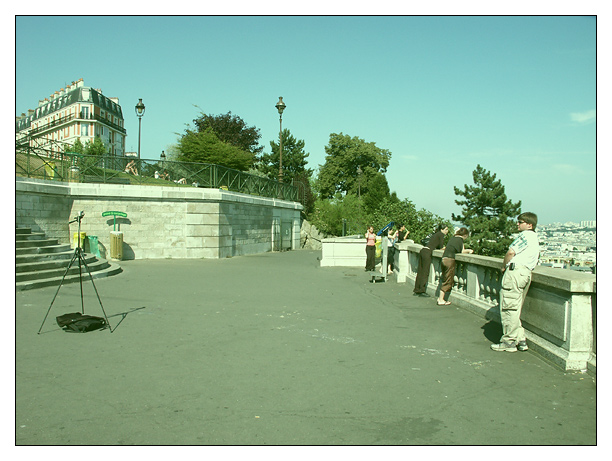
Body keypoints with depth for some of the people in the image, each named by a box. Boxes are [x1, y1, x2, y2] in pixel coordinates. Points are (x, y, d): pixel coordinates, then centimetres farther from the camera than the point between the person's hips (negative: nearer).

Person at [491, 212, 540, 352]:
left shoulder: (525, 235, -5)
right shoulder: (535, 239, 26)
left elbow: (511, 252, -14)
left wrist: (504, 267, 1)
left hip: (515, 271, -10)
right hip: (526, 273, 10)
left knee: (509, 307, -7)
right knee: (516, 308, 13)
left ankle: (509, 342, -4)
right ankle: (520, 340, 11)